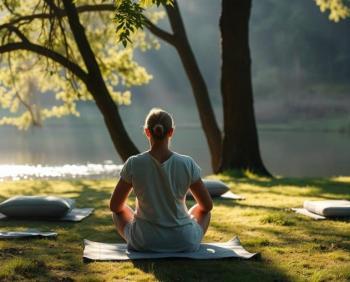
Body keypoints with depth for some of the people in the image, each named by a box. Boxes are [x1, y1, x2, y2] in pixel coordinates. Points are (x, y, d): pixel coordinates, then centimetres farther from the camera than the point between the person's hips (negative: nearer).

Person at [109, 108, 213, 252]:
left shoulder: (133, 164, -12)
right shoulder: (187, 164, -11)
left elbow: (115, 206, -1)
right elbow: (207, 205, 1)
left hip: (144, 242, 0)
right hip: (184, 241, 0)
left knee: (120, 211, 30)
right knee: (202, 210, 31)